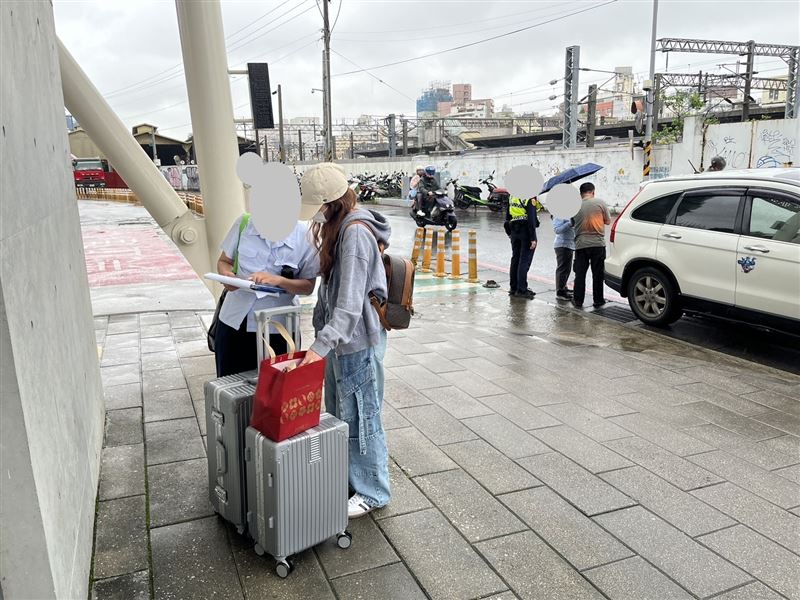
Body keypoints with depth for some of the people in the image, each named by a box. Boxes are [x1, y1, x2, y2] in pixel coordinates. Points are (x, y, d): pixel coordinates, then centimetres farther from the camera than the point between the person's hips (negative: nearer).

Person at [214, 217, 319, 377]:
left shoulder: (304, 235, -9)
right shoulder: (243, 223, -4)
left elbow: (309, 286, -5)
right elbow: (224, 261, 9)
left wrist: (279, 280, -22)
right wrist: (228, 276, -13)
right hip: (234, 321, 2)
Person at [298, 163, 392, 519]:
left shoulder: (356, 232, -22)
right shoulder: (338, 226, 9)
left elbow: (350, 302, -28)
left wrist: (321, 345, -32)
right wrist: (324, 339, 18)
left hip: (357, 342, -10)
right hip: (339, 337, 10)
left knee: (360, 418, 4)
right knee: (338, 415, 22)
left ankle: (372, 492, 22)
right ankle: (344, 478, 40)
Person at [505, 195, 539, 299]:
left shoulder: (512, 196, 10)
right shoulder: (529, 198, -13)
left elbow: (507, 216, 15)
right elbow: (531, 219, -18)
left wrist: (509, 233, 23)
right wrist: (533, 238, -17)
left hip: (514, 231, 7)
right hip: (526, 231, -7)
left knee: (515, 259, 13)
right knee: (524, 261, -4)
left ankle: (513, 288, 19)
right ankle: (521, 290, -3)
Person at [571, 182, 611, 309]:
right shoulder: (600, 203, -5)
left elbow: (572, 223, 6)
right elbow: (608, 221, 4)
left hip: (580, 244, 1)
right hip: (598, 243, -1)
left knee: (580, 273, 8)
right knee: (598, 274, 8)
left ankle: (578, 300, 11)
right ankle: (598, 300, 14)